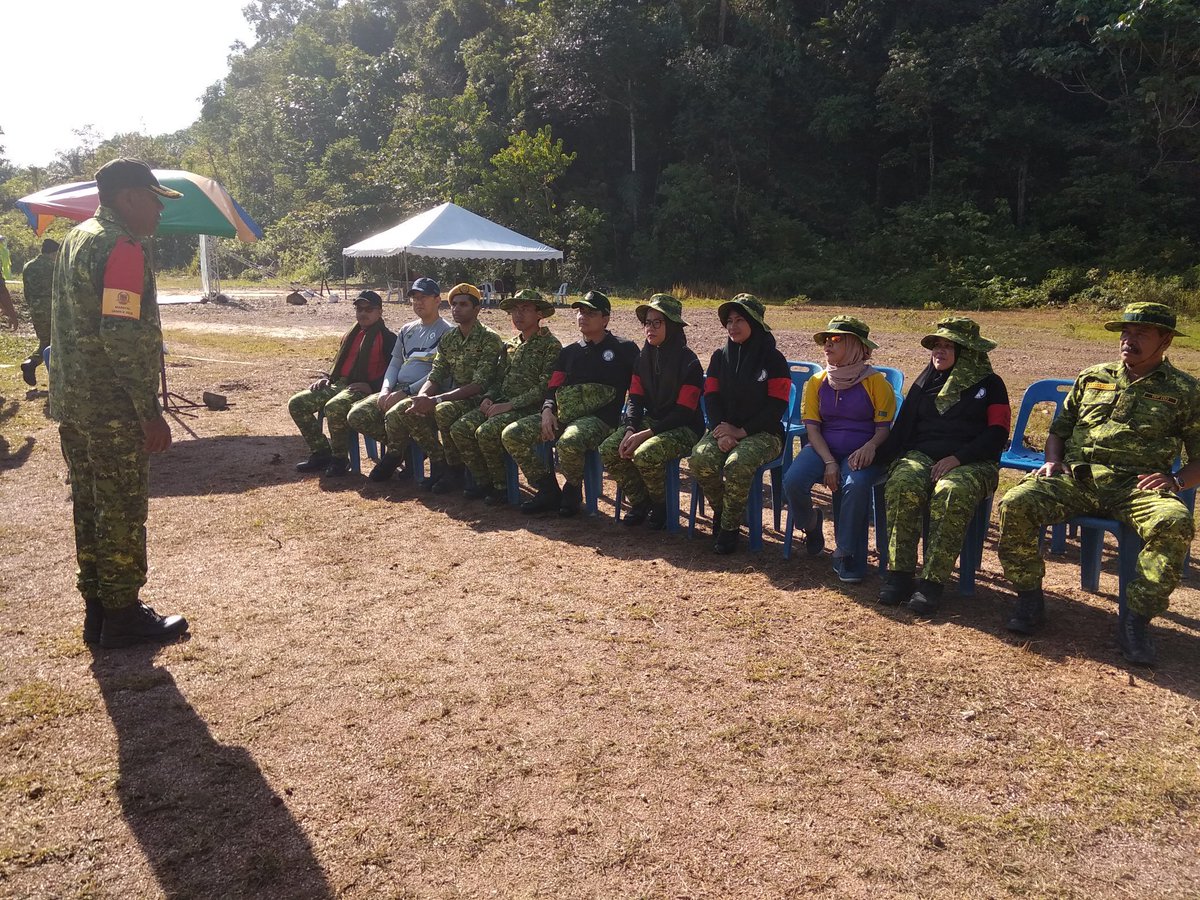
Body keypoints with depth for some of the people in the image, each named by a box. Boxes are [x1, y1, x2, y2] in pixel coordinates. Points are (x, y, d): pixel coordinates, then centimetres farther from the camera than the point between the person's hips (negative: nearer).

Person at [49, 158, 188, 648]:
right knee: (122, 512, 1)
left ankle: (97, 609, 25)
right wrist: (151, 413, -20)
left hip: (72, 401, 10)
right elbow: (123, 338, -23)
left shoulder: (77, 238, 15)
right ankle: (122, 616, 11)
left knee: (90, 506, 15)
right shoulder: (123, 248, -15)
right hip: (113, 409, -9)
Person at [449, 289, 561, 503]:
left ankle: (501, 486, -8)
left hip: (529, 408, -7)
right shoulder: (511, 345, 18)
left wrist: (510, 405, -19)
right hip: (503, 403, 8)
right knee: (459, 429, -11)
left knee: (486, 432, -29)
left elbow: (545, 388, -15)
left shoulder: (551, 345, -7)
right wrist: (489, 397, 1)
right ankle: (484, 482, 3)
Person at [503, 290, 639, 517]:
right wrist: (547, 411, -5)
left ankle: (573, 490, -6)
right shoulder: (569, 352, 21)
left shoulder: (624, 349, 7)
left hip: (599, 419, -6)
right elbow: (553, 388, 16)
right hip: (563, 415, 6)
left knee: (568, 443, -39)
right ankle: (548, 491, 0)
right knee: (512, 435, -12)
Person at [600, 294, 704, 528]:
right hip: (650, 420, 7)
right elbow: (635, 399, 5)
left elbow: (683, 412, -17)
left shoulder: (688, 362, -14)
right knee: (609, 449, -16)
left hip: (684, 428, -6)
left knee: (645, 454, -33)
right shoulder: (644, 357, 6)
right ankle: (640, 502, 3)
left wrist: (646, 434, -23)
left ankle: (661, 506, -4)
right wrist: (630, 430, -15)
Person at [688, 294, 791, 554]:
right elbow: (711, 397, 5)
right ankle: (721, 511, -1)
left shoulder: (773, 359, -3)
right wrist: (721, 430, -14)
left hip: (763, 432, -4)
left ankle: (730, 526, -12)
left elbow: (777, 406, -9)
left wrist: (741, 431, -17)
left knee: (737, 464, -35)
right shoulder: (720, 357, 11)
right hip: (725, 428, 4)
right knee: (700, 459, -27)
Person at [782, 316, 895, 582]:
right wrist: (829, 462, -14)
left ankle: (844, 553, -16)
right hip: (823, 449, 3)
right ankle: (811, 524, 10)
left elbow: (884, 427, -1)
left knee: (856, 486, -36)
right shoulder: (817, 382, 8)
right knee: (792, 481, -26)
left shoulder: (875, 382, -1)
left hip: (860, 453, -3)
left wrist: (870, 446, -25)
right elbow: (812, 427, 2)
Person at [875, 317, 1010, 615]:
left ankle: (932, 582, -34)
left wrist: (957, 458, -14)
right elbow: (903, 425, 15)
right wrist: (877, 456, -3)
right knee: (902, 486, -32)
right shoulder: (926, 381, 21)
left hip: (971, 462, -3)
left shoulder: (989, 384, 11)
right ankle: (898, 574, -28)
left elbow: (997, 435, 1)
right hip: (921, 454, 3)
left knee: (952, 494, -37)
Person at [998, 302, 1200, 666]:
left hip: (1136, 486, -2)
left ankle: (1136, 618, -20)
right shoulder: (1091, 378, 20)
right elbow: (1058, 430, 24)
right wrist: (1053, 461, 4)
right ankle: (1029, 597, -9)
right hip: (1075, 477, 2)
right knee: (1014, 504, -27)